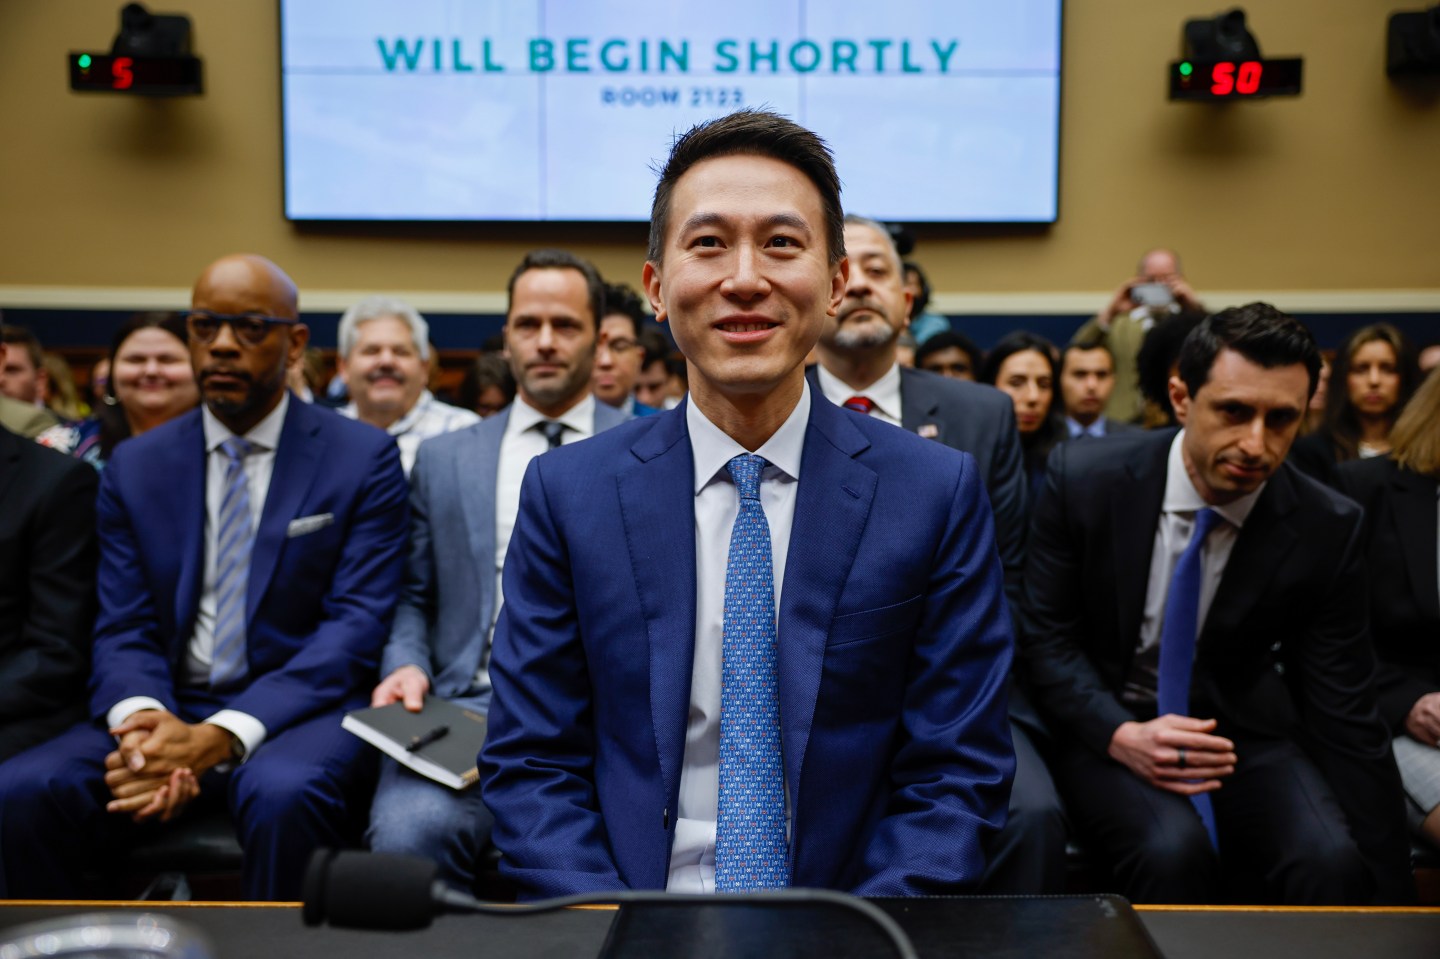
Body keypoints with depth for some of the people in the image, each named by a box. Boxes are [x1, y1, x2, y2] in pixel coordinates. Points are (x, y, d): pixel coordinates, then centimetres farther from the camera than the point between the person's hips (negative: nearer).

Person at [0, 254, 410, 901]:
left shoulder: (364, 459, 1)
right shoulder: (134, 466, 12)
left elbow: (355, 626, -8)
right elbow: (123, 629, 6)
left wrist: (221, 737, -21)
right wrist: (141, 718, -19)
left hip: (299, 710, -3)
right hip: (167, 709, 3)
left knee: (284, 796, -36)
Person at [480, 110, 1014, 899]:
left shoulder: (938, 493, -1)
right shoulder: (567, 494, 1)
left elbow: (957, 774, 0)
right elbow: (530, 766, 2)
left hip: (853, 890, 0)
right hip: (632, 885, 0)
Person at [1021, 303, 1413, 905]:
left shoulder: (1327, 530, -12)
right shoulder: (1082, 478, -14)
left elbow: (1346, 719, -8)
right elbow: (1044, 634, -6)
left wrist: (1389, 894, -10)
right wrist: (1120, 734, -23)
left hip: (1241, 726, 1)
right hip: (1106, 722, -1)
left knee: (1331, 859, -28)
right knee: (1174, 849, -31)